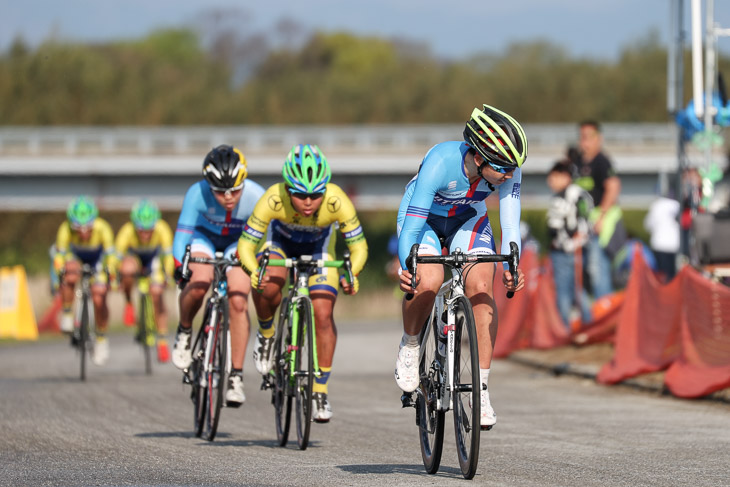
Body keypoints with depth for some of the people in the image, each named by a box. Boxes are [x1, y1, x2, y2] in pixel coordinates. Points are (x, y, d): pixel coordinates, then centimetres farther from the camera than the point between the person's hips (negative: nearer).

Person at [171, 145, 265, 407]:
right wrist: (179, 265, -45)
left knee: (238, 302, -17)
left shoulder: (255, 196, -33)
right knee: (199, 283, -30)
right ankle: (184, 331, 1)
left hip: (239, 241, 1)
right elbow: (183, 233, -32)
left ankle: (236, 376, -8)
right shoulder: (198, 194, -34)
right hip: (204, 236, -1)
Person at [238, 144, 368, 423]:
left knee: (323, 314, -13)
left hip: (318, 245, 1)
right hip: (280, 239, -1)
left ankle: (320, 390, 2)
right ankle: (266, 333, 1)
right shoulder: (274, 200, -38)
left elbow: (358, 245, -25)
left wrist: (352, 274, -45)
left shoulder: (337, 202, -36)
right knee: (268, 285, -31)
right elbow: (246, 244, -31)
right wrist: (253, 271, -51)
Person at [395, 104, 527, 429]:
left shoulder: (508, 170, -27)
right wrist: (406, 269, -54)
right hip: (423, 218, -3)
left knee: (482, 287, -20)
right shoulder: (440, 162, -37)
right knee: (428, 282, -30)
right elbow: (411, 227, -38)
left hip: (468, 220, 3)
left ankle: (481, 389, -15)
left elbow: (510, 224, -26)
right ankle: (409, 348, 0)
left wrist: (511, 267, -44)